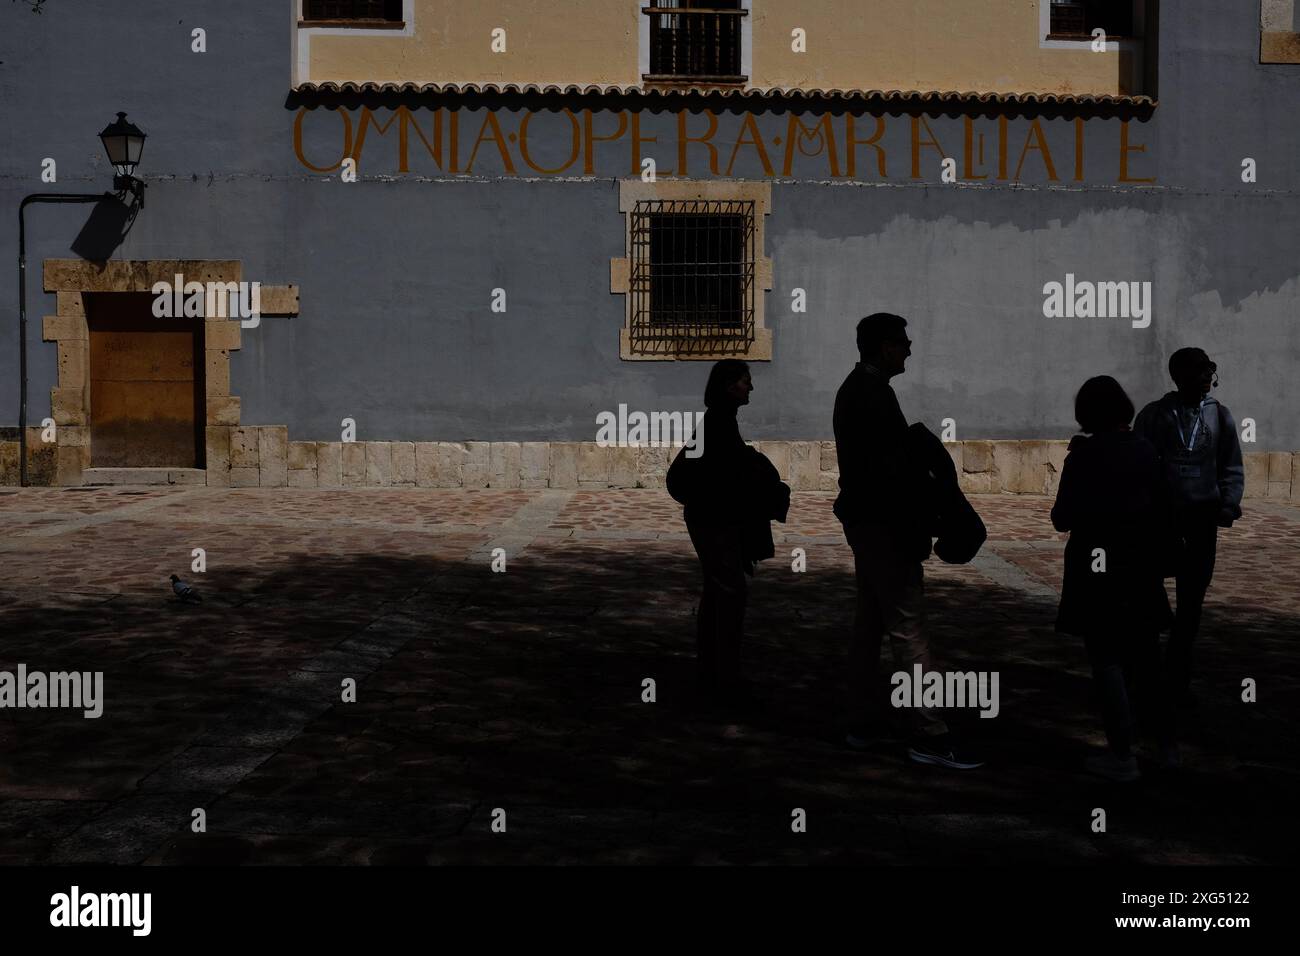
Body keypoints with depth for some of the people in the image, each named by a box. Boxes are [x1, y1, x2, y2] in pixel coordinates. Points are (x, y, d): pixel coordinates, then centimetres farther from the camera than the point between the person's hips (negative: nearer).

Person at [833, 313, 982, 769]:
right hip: (883, 524, -11)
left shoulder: (853, 389, 15)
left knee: (869, 624, 15)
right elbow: (890, 470, -22)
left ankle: (859, 725, 21)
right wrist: (914, 533, -20)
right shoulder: (875, 394, -18)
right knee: (907, 628, -8)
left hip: (862, 521, 11)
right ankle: (930, 735, -5)